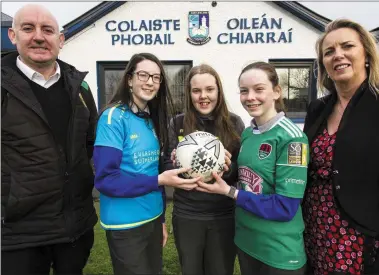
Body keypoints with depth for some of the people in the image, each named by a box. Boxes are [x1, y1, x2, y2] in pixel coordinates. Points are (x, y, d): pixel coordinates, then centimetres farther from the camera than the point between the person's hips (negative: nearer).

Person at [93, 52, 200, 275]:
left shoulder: (152, 120, 4)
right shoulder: (114, 118, -16)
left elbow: (155, 170, 9)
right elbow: (105, 180, -20)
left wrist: (162, 219, 11)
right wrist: (159, 181, -24)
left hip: (153, 219, 7)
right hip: (126, 224, -6)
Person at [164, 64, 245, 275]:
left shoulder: (234, 123, -5)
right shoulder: (178, 123, -4)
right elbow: (167, 168, 0)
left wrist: (229, 167, -23)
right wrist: (176, 164, -22)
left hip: (224, 216, 0)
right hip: (186, 215, 1)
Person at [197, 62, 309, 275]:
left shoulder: (291, 138, -19)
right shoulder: (248, 133, 1)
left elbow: (285, 208, -21)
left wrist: (229, 192, -19)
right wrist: (222, 173, -8)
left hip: (280, 251, -6)